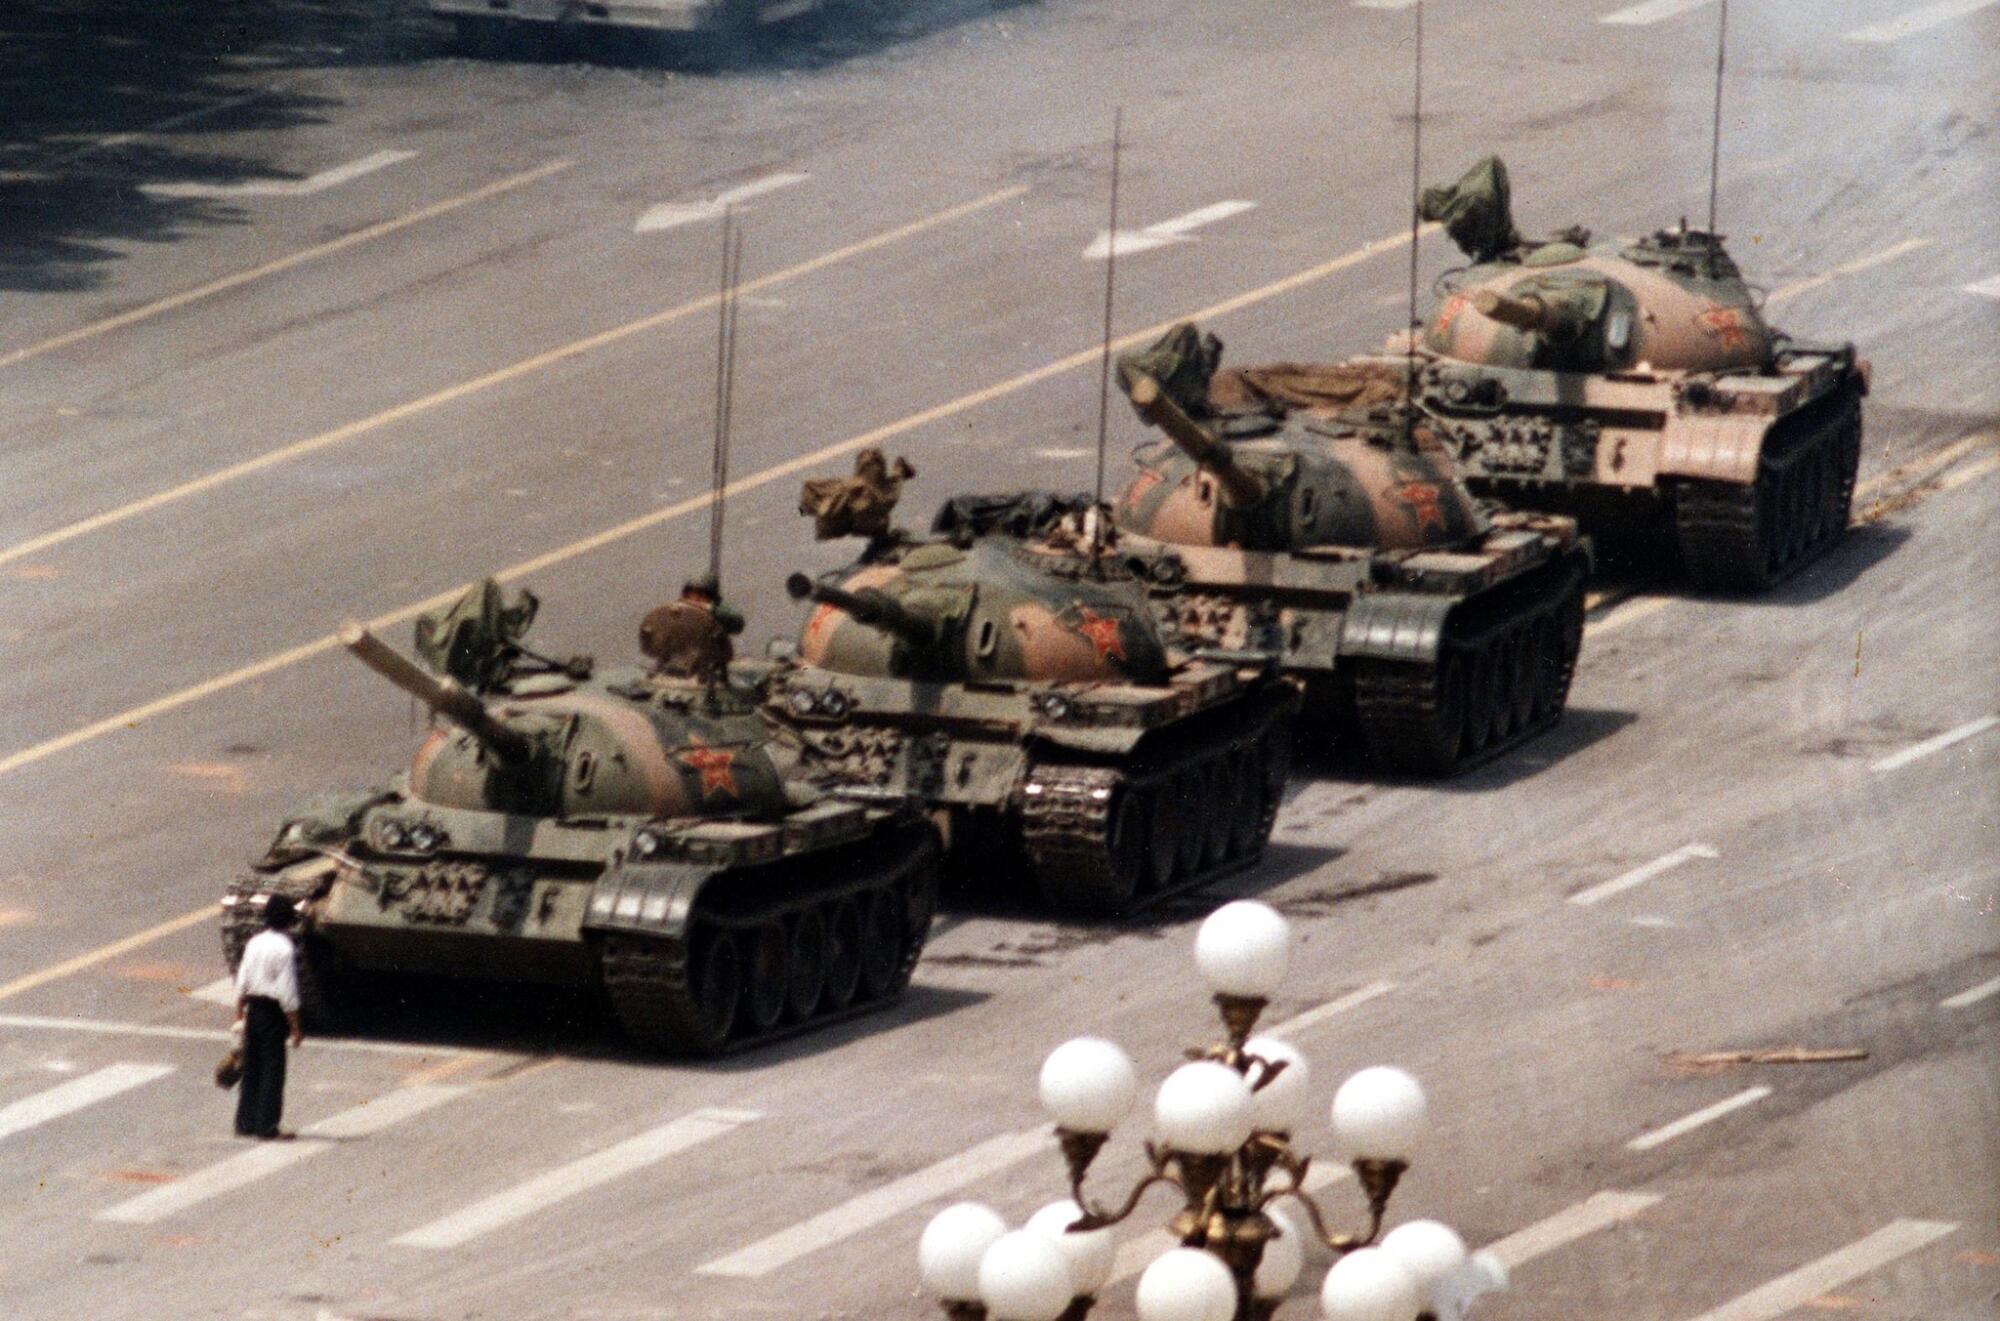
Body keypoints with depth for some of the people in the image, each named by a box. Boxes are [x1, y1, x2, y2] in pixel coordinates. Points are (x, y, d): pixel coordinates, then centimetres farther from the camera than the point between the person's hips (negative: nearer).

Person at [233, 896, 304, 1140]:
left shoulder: (255, 943, 5)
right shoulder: (285, 949, -16)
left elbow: (242, 983, 8)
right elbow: (288, 993, -16)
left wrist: (239, 1016, 16)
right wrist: (296, 1028, -10)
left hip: (253, 1008, 6)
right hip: (273, 1011, -6)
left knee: (251, 1067, 13)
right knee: (273, 1068, 1)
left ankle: (245, 1123, 18)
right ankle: (267, 1126, 2)